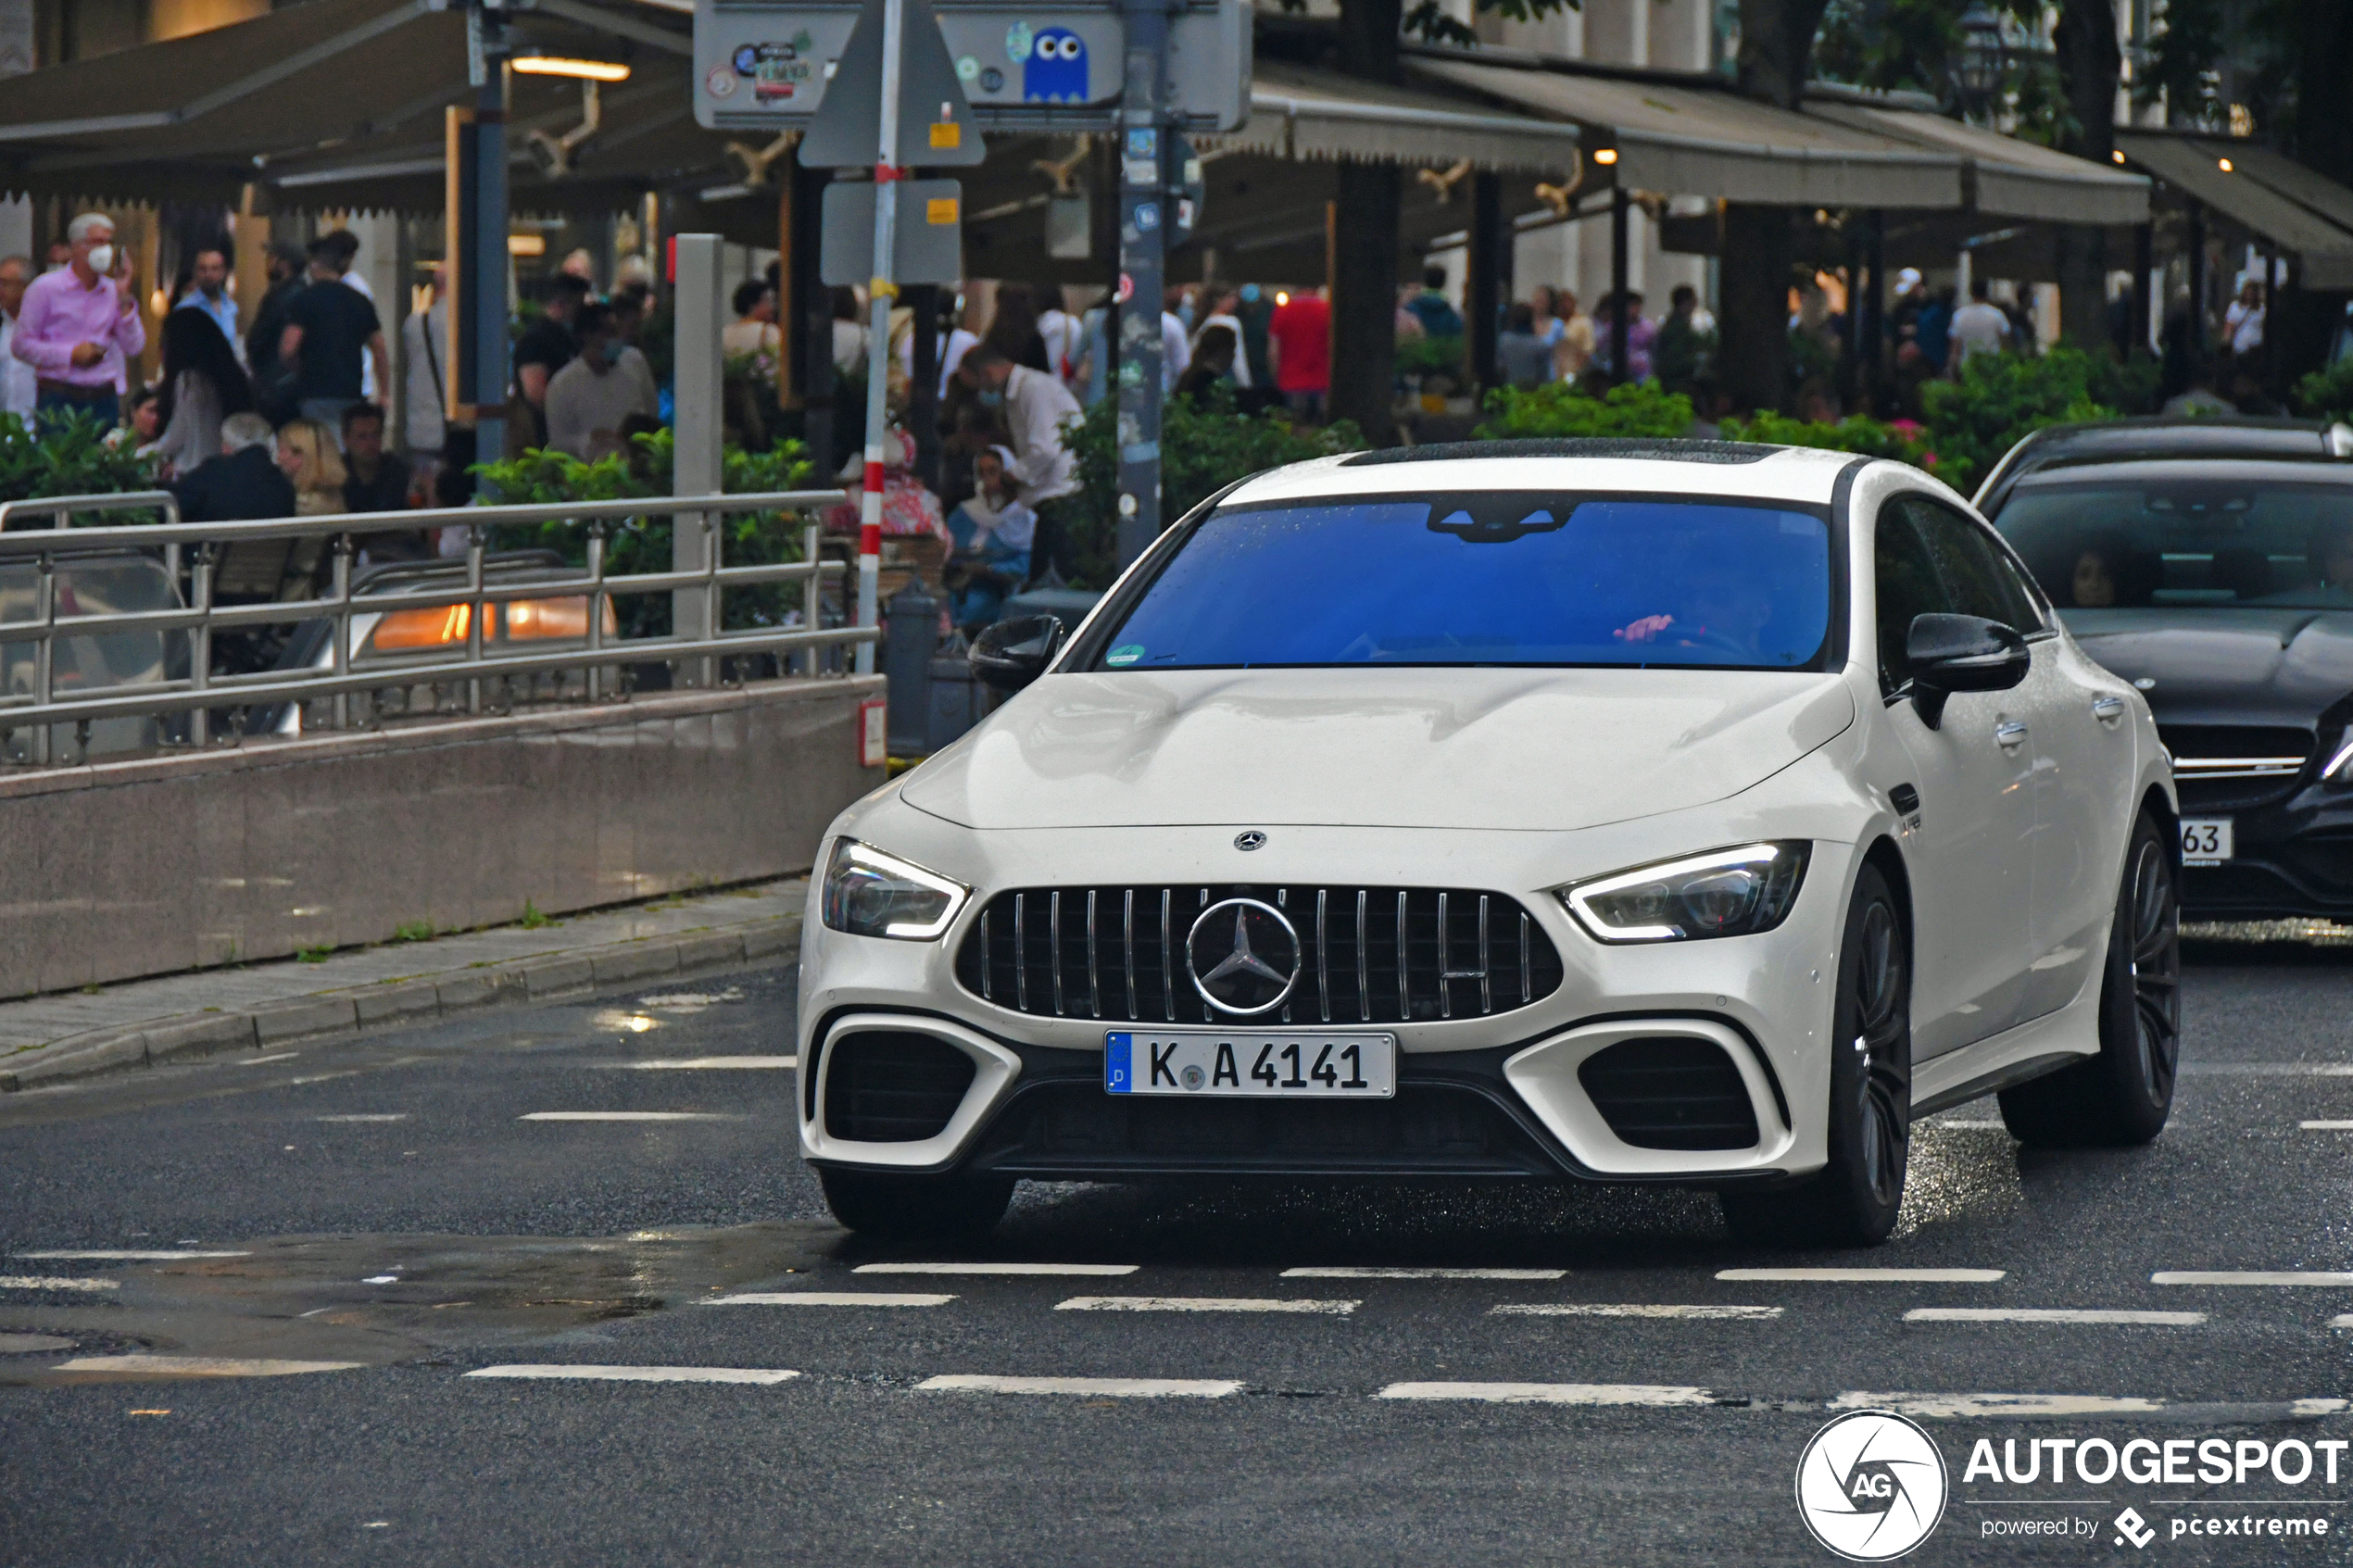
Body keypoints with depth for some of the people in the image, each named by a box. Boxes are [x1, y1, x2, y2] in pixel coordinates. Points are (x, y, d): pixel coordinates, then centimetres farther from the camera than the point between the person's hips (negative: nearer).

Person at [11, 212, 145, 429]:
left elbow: (134, 348, 5)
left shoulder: (113, 291, 11)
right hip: (58, 399, -4)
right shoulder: (45, 288, 0)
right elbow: (20, 345, -3)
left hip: (104, 400, 4)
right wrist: (72, 354, -10)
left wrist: (124, 298, -3)